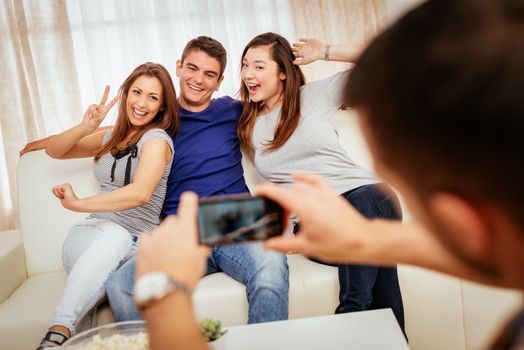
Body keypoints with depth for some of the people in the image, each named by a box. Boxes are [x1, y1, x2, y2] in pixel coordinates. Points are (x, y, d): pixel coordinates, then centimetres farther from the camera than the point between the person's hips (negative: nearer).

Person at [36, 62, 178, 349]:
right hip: (90, 232, 4)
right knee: (112, 232, -34)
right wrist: (85, 127, -1)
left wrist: (78, 204, -25)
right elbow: (54, 151, 19)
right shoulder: (112, 137, 16)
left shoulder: (157, 139, -6)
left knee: (115, 235, -40)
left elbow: (141, 193, -24)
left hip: (134, 241, -4)